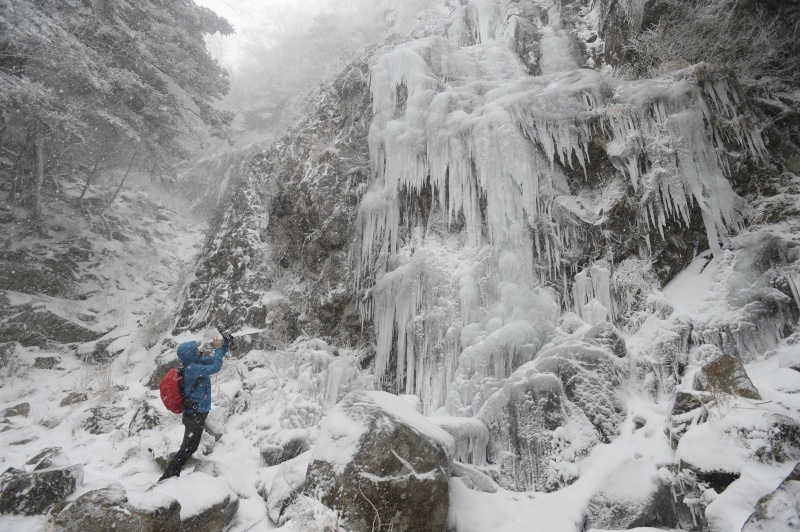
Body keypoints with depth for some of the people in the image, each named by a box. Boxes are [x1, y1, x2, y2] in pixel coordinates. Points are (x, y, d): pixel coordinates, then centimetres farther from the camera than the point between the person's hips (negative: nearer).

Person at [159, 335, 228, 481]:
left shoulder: (197, 363, 5)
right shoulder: (192, 368, -22)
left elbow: (215, 360, 14)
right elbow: (215, 367, -29)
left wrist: (224, 345, -1)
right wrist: (218, 349, -20)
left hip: (196, 413, 10)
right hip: (195, 414, -10)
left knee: (189, 447, 20)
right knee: (188, 448, -2)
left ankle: (172, 476, 32)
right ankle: (166, 478, 6)